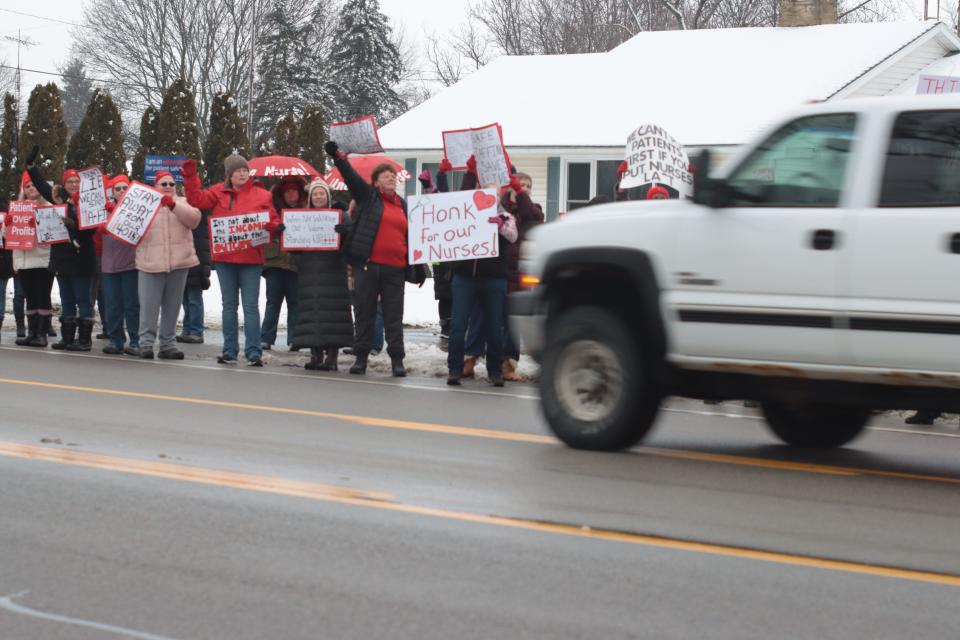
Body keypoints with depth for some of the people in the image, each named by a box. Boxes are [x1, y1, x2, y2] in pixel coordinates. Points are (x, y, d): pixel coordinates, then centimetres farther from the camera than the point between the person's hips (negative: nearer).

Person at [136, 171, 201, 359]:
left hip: (178, 263, 2)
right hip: (151, 264, -2)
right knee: (149, 306, -6)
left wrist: (173, 205, -16)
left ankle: (168, 343, 13)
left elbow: (194, 218, -6)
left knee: (172, 306, 6)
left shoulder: (182, 203, 12)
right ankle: (146, 342, -1)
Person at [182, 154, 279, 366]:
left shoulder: (262, 195, 1)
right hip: (225, 258, 2)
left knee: (251, 306, -3)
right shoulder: (219, 193, 6)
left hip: (251, 259, -2)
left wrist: (275, 227, -19)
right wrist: (190, 177, -11)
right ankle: (229, 351, 17)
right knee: (229, 305, 10)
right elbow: (197, 199, -2)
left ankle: (254, 353, -2)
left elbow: (272, 221, 3)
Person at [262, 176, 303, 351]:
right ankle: (266, 339, 0)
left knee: (294, 302, 2)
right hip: (275, 262, 1)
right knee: (273, 301, 0)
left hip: (295, 263, -1)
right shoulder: (274, 210, 12)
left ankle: (293, 340, 6)